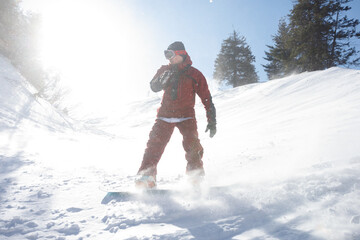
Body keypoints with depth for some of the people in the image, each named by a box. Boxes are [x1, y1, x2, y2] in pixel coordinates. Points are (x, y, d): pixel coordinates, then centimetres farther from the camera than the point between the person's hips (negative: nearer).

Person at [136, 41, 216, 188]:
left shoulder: (195, 74, 1)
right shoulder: (165, 70, 12)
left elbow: (207, 99, 1)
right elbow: (154, 87, 5)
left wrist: (212, 121, -3)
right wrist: (163, 78, -17)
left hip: (186, 115, -2)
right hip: (165, 114, 3)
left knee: (192, 143, -20)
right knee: (155, 143, -11)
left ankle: (196, 173, -6)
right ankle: (146, 175, -10)